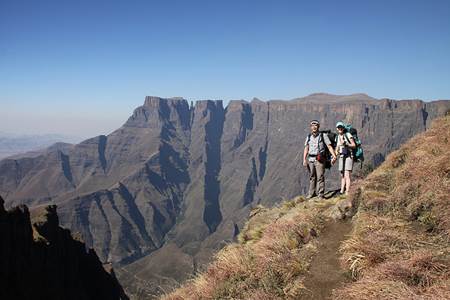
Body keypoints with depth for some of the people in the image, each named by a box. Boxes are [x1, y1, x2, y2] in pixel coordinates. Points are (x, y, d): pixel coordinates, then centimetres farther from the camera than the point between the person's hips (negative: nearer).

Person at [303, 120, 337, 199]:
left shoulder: (323, 136, 0)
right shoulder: (309, 137, 11)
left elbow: (329, 147, -5)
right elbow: (306, 149, 8)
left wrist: (334, 156, -18)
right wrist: (304, 159, -3)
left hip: (319, 160, -4)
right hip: (310, 159, 4)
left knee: (320, 177, -7)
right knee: (312, 177, 11)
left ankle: (321, 194, -3)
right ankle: (311, 193, 21)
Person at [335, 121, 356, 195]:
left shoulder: (348, 135, -6)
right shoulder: (337, 137, 13)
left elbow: (354, 146, -6)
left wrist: (346, 144, -21)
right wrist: (336, 153, -1)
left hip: (348, 156, -6)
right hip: (341, 157, 6)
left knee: (347, 175, -13)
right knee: (342, 175, 10)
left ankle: (347, 192, -15)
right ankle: (342, 191, 15)